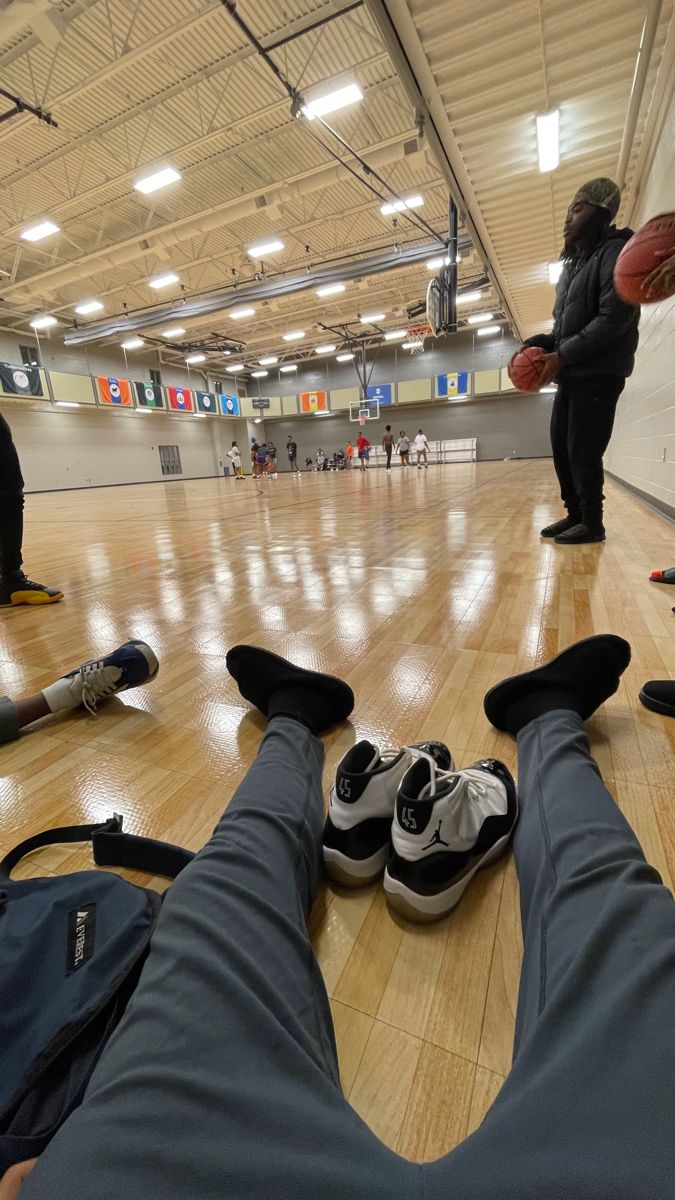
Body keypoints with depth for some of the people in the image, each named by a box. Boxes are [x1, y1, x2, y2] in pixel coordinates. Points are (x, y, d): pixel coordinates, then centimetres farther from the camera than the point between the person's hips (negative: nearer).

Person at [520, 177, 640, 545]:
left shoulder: (616, 251, -7)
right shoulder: (572, 263, 20)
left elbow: (614, 318, -17)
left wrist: (563, 355, -19)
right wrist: (539, 345, 3)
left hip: (598, 373, -9)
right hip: (571, 373, 9)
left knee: (582, 451, -10)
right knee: (561, 448, 7)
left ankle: (592, 523, 1)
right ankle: (575, 514, 17)